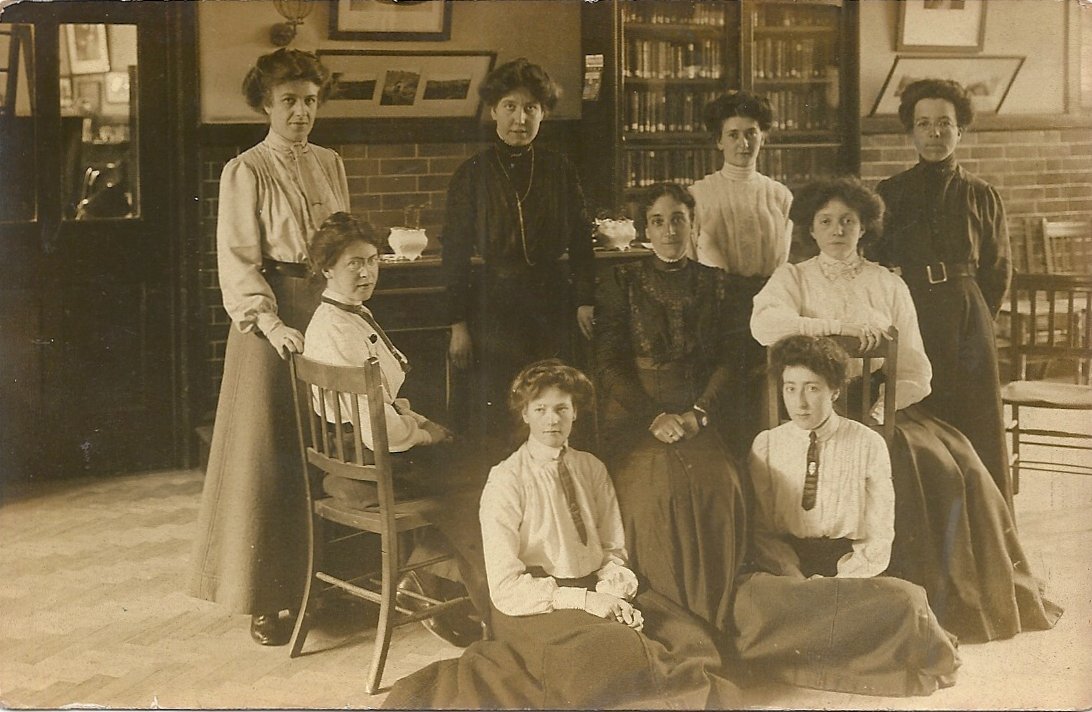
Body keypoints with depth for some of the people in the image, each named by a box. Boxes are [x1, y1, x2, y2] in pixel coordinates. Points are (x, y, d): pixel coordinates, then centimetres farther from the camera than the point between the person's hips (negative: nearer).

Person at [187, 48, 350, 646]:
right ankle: (265, 599, 3)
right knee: (269, 456, -3)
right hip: (272, 315, -5)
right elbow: (238, 261, -11)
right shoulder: (245, 172, -4)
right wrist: (270, 322, -23)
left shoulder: (330, 166, 12)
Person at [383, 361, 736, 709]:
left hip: (595, 593, 6)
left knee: (691, 644, -20)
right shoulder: (506, 481, -8)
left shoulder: (592, 469, 11)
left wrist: (611, 588, -11)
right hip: (534, 609, -6)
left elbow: (614, 550, 13)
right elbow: (505, 589, -13)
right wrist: (586, 600, -20)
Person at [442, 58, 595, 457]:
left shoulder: (559, 171, 5)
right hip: (496, 304, -2)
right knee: (498, 416, -1)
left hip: (553, 303, 2)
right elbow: (455, 254, 1)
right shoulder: (473, 175, 0)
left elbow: (581, 241, 10)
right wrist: (458, 324, -2)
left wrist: (585, 301, 0)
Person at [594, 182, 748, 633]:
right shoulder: (622, 284, 10)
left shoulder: (718, 287, 15)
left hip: (699, 419, 1)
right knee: (659, 483, -32)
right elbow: (608, 363, 3)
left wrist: (697, 414, -9)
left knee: (719, 483, -29)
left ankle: (716, 624, -20)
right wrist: (655, 417, -11)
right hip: (634, 417, -1)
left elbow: (730, 360, 8)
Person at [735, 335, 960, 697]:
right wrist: (799, 583, -17)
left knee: (904, 598, -35)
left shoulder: (868, 444, 2)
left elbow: (879, 538, -1)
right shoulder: (766, 445, 6)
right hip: (788, 565, 0)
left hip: (852, 567, 0)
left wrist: (838, 582, -18)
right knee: (749, 598, -36)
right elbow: (762, 530, 2)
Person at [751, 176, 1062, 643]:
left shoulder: (889, 285, 15)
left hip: (891, 408, 3)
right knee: (906, 465, -30)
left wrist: (881, 409, -11)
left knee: (958, 464, -22)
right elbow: (764, 324, -16)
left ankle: (969, 601, -10)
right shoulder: (794, 279, 9)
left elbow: (917, 372, 7)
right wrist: (841, 325, -19)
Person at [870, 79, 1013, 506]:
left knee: (978, 433, 0)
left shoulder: (982, 196, 8)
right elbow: (872, 266, 7)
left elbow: (998, 271, 12)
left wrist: (975, 319, 6)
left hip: (968, 325, 1)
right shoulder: (890, 195, 6)